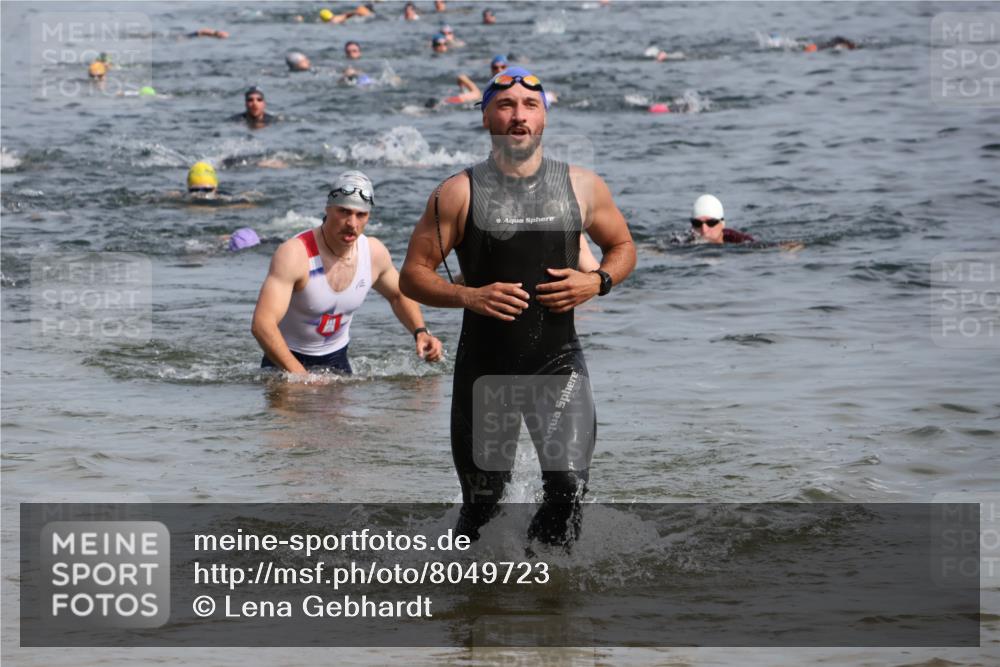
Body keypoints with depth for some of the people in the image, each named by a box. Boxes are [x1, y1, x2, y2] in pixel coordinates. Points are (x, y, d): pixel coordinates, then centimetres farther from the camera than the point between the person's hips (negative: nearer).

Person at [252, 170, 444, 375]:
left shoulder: (374, 253, -8)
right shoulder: (294, 254, -27)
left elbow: (399, 295, 15)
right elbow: (262, 325, -35)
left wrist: (420, 332, -4)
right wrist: (301, 376, -42)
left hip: (337, 358, 4)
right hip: (287, 359, -4)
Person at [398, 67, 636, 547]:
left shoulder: (582, 187, 3)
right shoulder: (460, 193, -3)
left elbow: (623, 246, 17)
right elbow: (413, 275, -2)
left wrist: (598, 282, -4)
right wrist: (468, 296, -19)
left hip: (558, 362, 1)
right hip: (484, 367, -1)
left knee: (570, 483, -16)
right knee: (482, 503, 6)